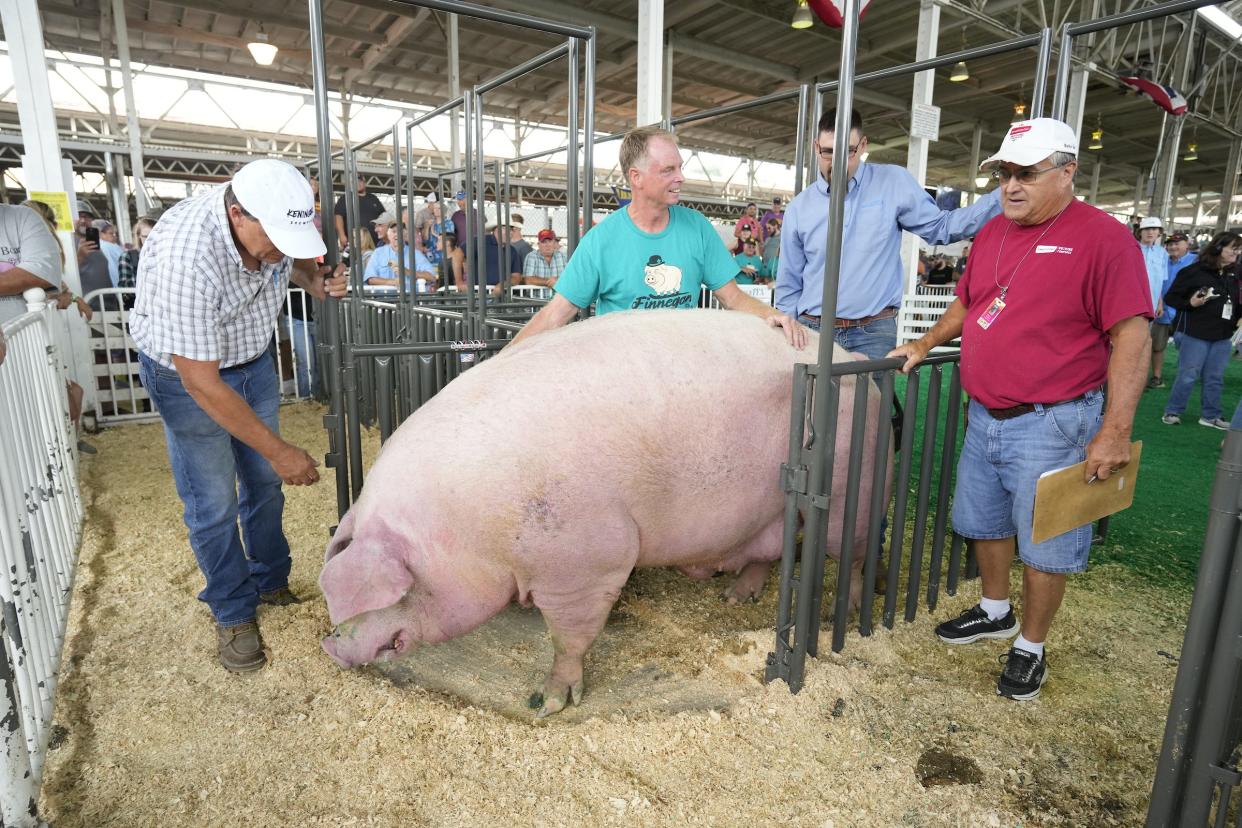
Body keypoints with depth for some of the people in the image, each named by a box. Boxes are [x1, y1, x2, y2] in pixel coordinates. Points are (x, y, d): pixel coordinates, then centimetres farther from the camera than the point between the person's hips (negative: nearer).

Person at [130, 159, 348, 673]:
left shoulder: (276, 222, -20)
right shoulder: (184, 255, -38)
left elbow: (299, 259, 7)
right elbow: (200, 381, -32)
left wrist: (317, 282, -18)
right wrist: (278, 450, -28)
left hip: (254, 358, 5)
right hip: (187, 372, -5)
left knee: (264, 482, 11)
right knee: (214, 502, -1)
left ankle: (270, 583, 31)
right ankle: (232, 612, 19)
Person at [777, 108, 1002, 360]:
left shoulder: (893, 183, 4)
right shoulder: (798, 207, 7)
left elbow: (940, 227, 9)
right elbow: (789, 285, 11)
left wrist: (1001, 198, -2)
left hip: (873, 334, -1)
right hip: (811, 330, 1)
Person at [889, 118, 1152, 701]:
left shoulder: (1104, 238, -12)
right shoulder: (993, 232, 9)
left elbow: (1131, 337, -16)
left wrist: (1115, 431, -20)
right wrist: (923, 346, 14)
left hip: (1051, 423, -7)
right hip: (984, 416, 7)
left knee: (1043, 546, 6)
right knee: (984, 522, 20)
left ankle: (1030, 650, 25)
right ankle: (995, 612, 42)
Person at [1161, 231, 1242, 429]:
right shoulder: (1194, 271, -10)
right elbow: (1170, 297, -8)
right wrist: (1190, 303, -24)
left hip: (1222, 337, 6)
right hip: (1195, 334, -6)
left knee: (1215, 378, 11)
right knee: (1188, 376, -3)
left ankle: (1210, 416, 20)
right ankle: (1172, 412, 10)